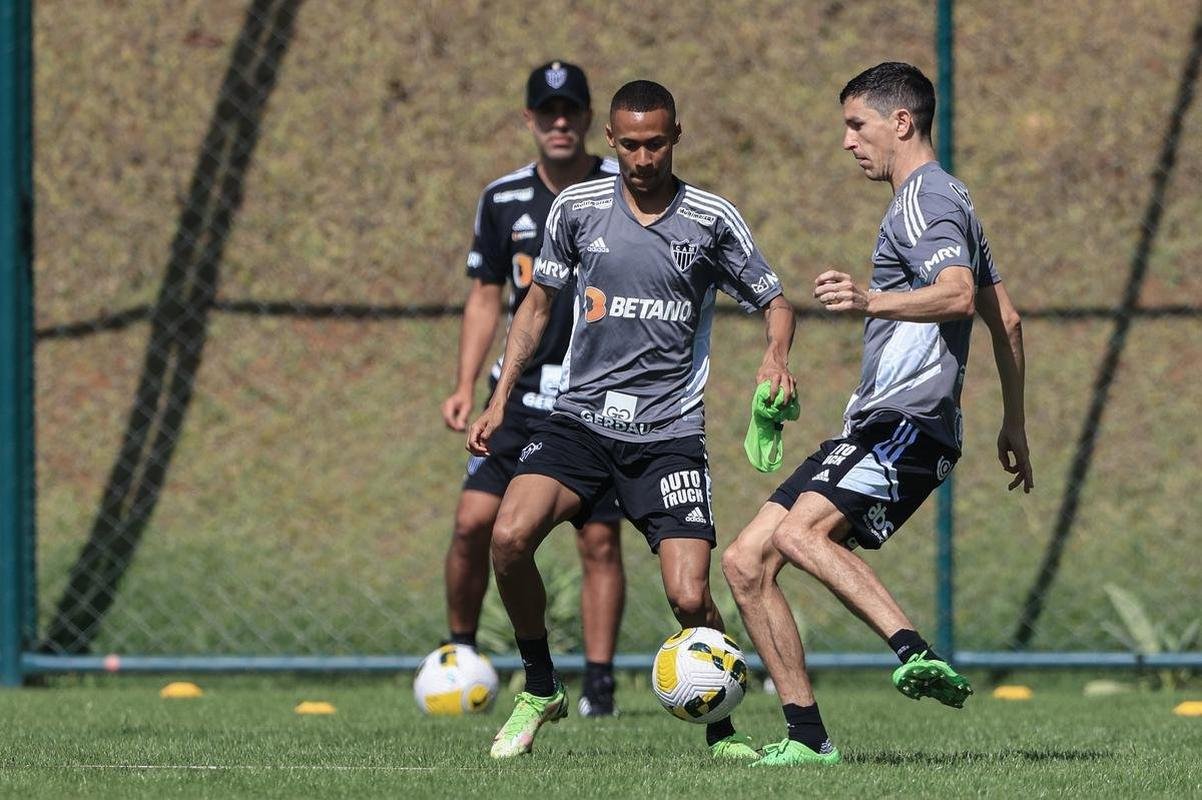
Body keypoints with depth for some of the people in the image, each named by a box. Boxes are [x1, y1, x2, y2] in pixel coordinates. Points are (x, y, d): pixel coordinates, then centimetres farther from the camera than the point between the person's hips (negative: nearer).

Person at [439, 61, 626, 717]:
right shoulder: (503, 200, 5)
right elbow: (486, 295, 13)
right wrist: (466, 386, 4)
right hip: (523, 395, 2)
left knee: (600, 541, -4)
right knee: (474, 520, -8)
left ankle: (598, 682, 5)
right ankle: (460, 651, 11)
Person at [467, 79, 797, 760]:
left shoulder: (712, 219, 0)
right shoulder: (577, 208, 4)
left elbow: (775, 302, 8)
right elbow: (539, 303, 16)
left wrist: (777, 355, -15)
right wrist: (500, 400, 11)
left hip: (670, 433, -2)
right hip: (581, 418, 2)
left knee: (689, 597, -15)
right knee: (510, 535, -23)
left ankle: (721, 729, 10)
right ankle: (540, 690, -1)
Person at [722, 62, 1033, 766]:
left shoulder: (923, 198, -7)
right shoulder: (941, 200, 26)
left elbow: (959, 295, -26)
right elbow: (1007, 320, 31)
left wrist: (873, 304, -42)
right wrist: (1014, 426, 36)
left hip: (907, 421, -10)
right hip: (875, 428, 10)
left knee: (800, 532, -33)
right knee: (745, 562, 4)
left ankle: (918, 655, -43)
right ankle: (807, 735, 2)